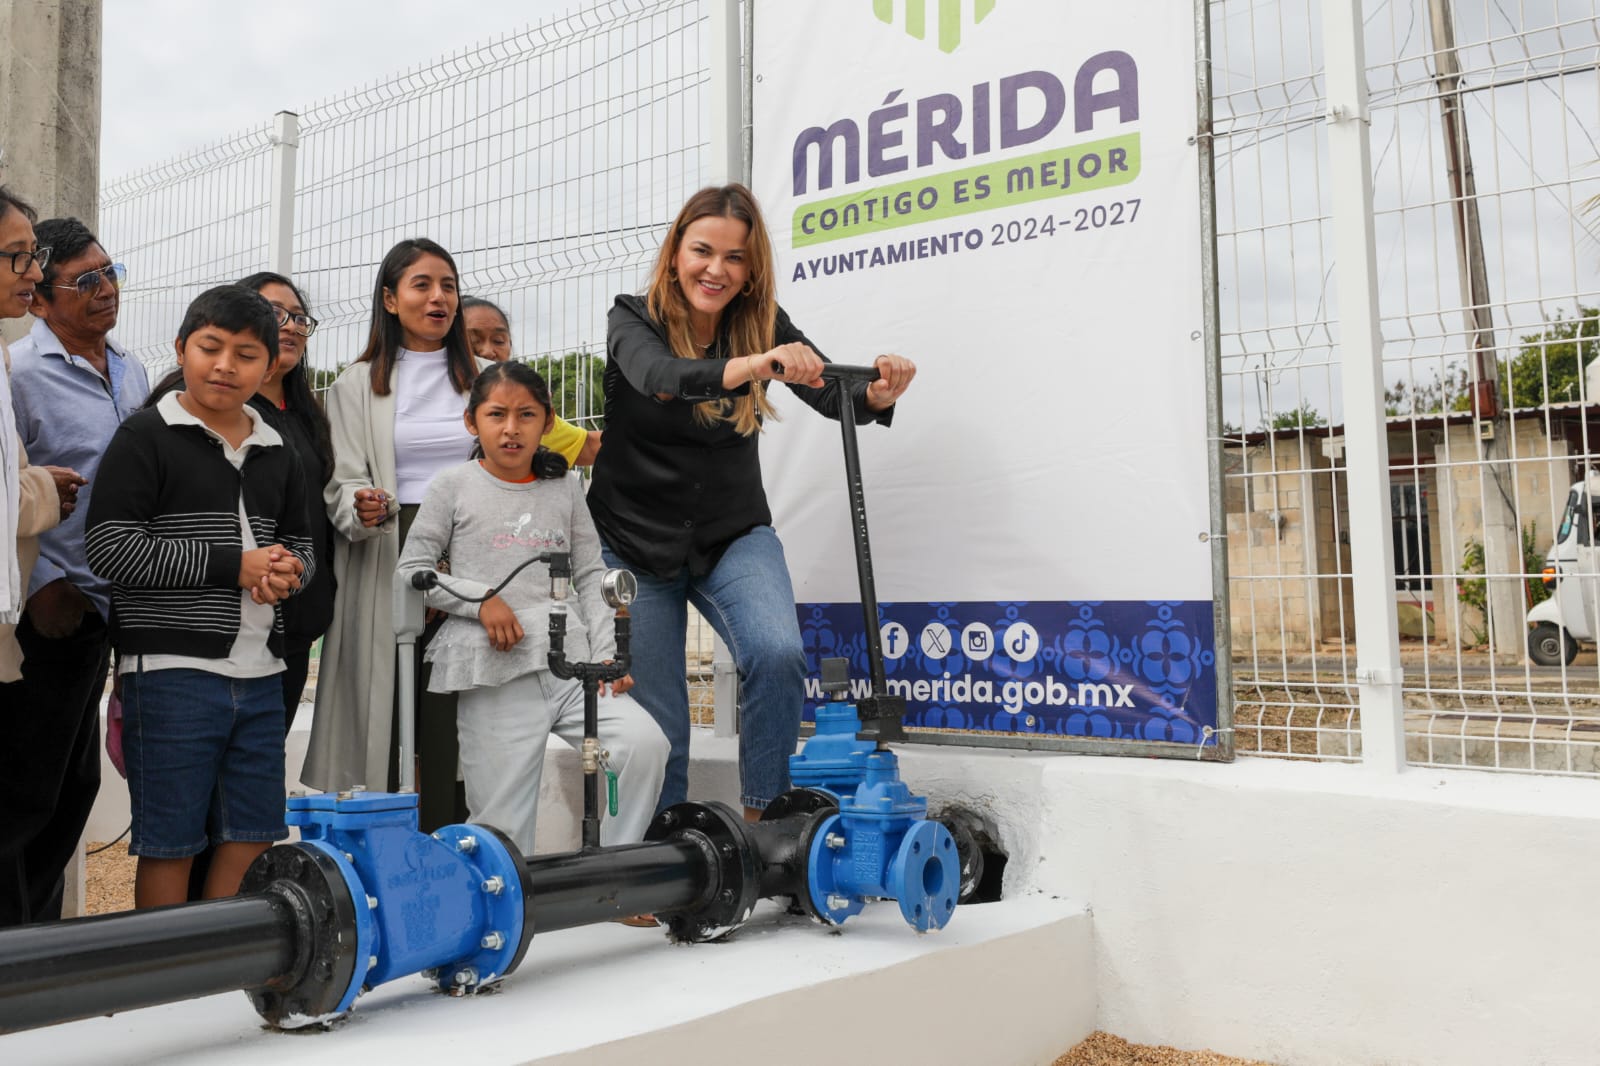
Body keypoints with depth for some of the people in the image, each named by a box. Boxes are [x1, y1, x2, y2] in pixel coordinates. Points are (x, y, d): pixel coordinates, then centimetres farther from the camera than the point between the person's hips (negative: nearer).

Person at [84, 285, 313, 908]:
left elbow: (301, 546, 22)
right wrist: (235, 566, -14)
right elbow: (109, 547, -13)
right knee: (169, 847, 3)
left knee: (250, 841, 10)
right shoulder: (147, 438, -4)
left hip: (260, 674, 6)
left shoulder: (276, 454, 15)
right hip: (171, 670, -6)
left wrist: (287, 571, -3)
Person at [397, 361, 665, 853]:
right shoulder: (453, 486, 6)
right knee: (503, 831, -3)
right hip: (495, 676, -2)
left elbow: (590, 576, 13)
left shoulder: (564, 487, 14)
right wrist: (480, 599, -9)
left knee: (646, 743, -19)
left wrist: (605, 655, 1)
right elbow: (411, 570, 6)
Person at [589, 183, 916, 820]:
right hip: (635, 541, -1)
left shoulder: (764, 325, -5)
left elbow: (834, 395, -19)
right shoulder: (632, 321, -11)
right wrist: (751, 366, -54)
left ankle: (763, 817, -10)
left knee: (778, 655, -26)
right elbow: (661, 376, -35)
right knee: (655, 719, 2)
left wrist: (879, 393, -43)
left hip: (733, 534, 1)